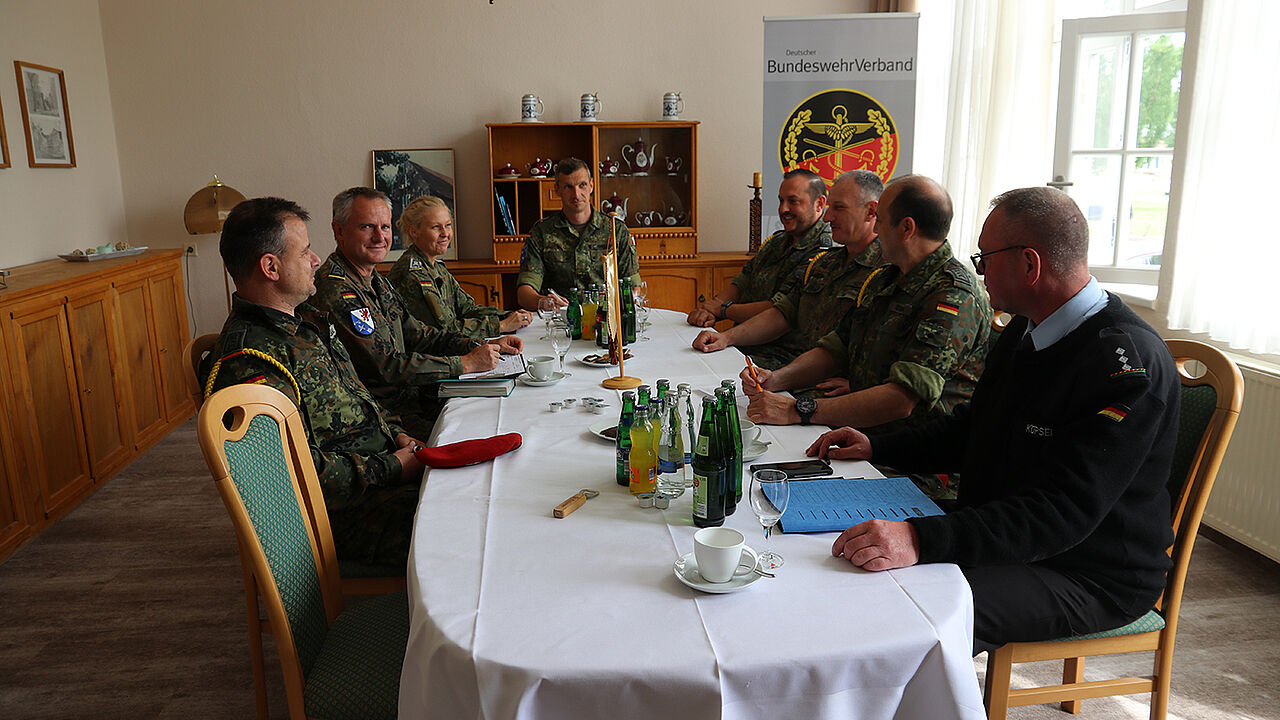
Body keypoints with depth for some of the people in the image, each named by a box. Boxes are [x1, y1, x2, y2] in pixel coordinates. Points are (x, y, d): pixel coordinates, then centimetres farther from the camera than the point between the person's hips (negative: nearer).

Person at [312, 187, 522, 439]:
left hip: (412, 396, 9)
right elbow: (387, 366, -21)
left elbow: (418, 334, 18)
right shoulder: (334, 291, -18)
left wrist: (484, 347, 5)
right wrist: (465, 363, -16)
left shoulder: (376, 281, 14)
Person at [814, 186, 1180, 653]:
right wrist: (877, 447, 10)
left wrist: (924, 539, -42)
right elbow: (972, 428, 21)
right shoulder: (1025, 331, 6)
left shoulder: (1129, 359, -24)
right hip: (1003, 538, 9)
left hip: (1094, 576, -8)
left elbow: (1064, 512, -32)